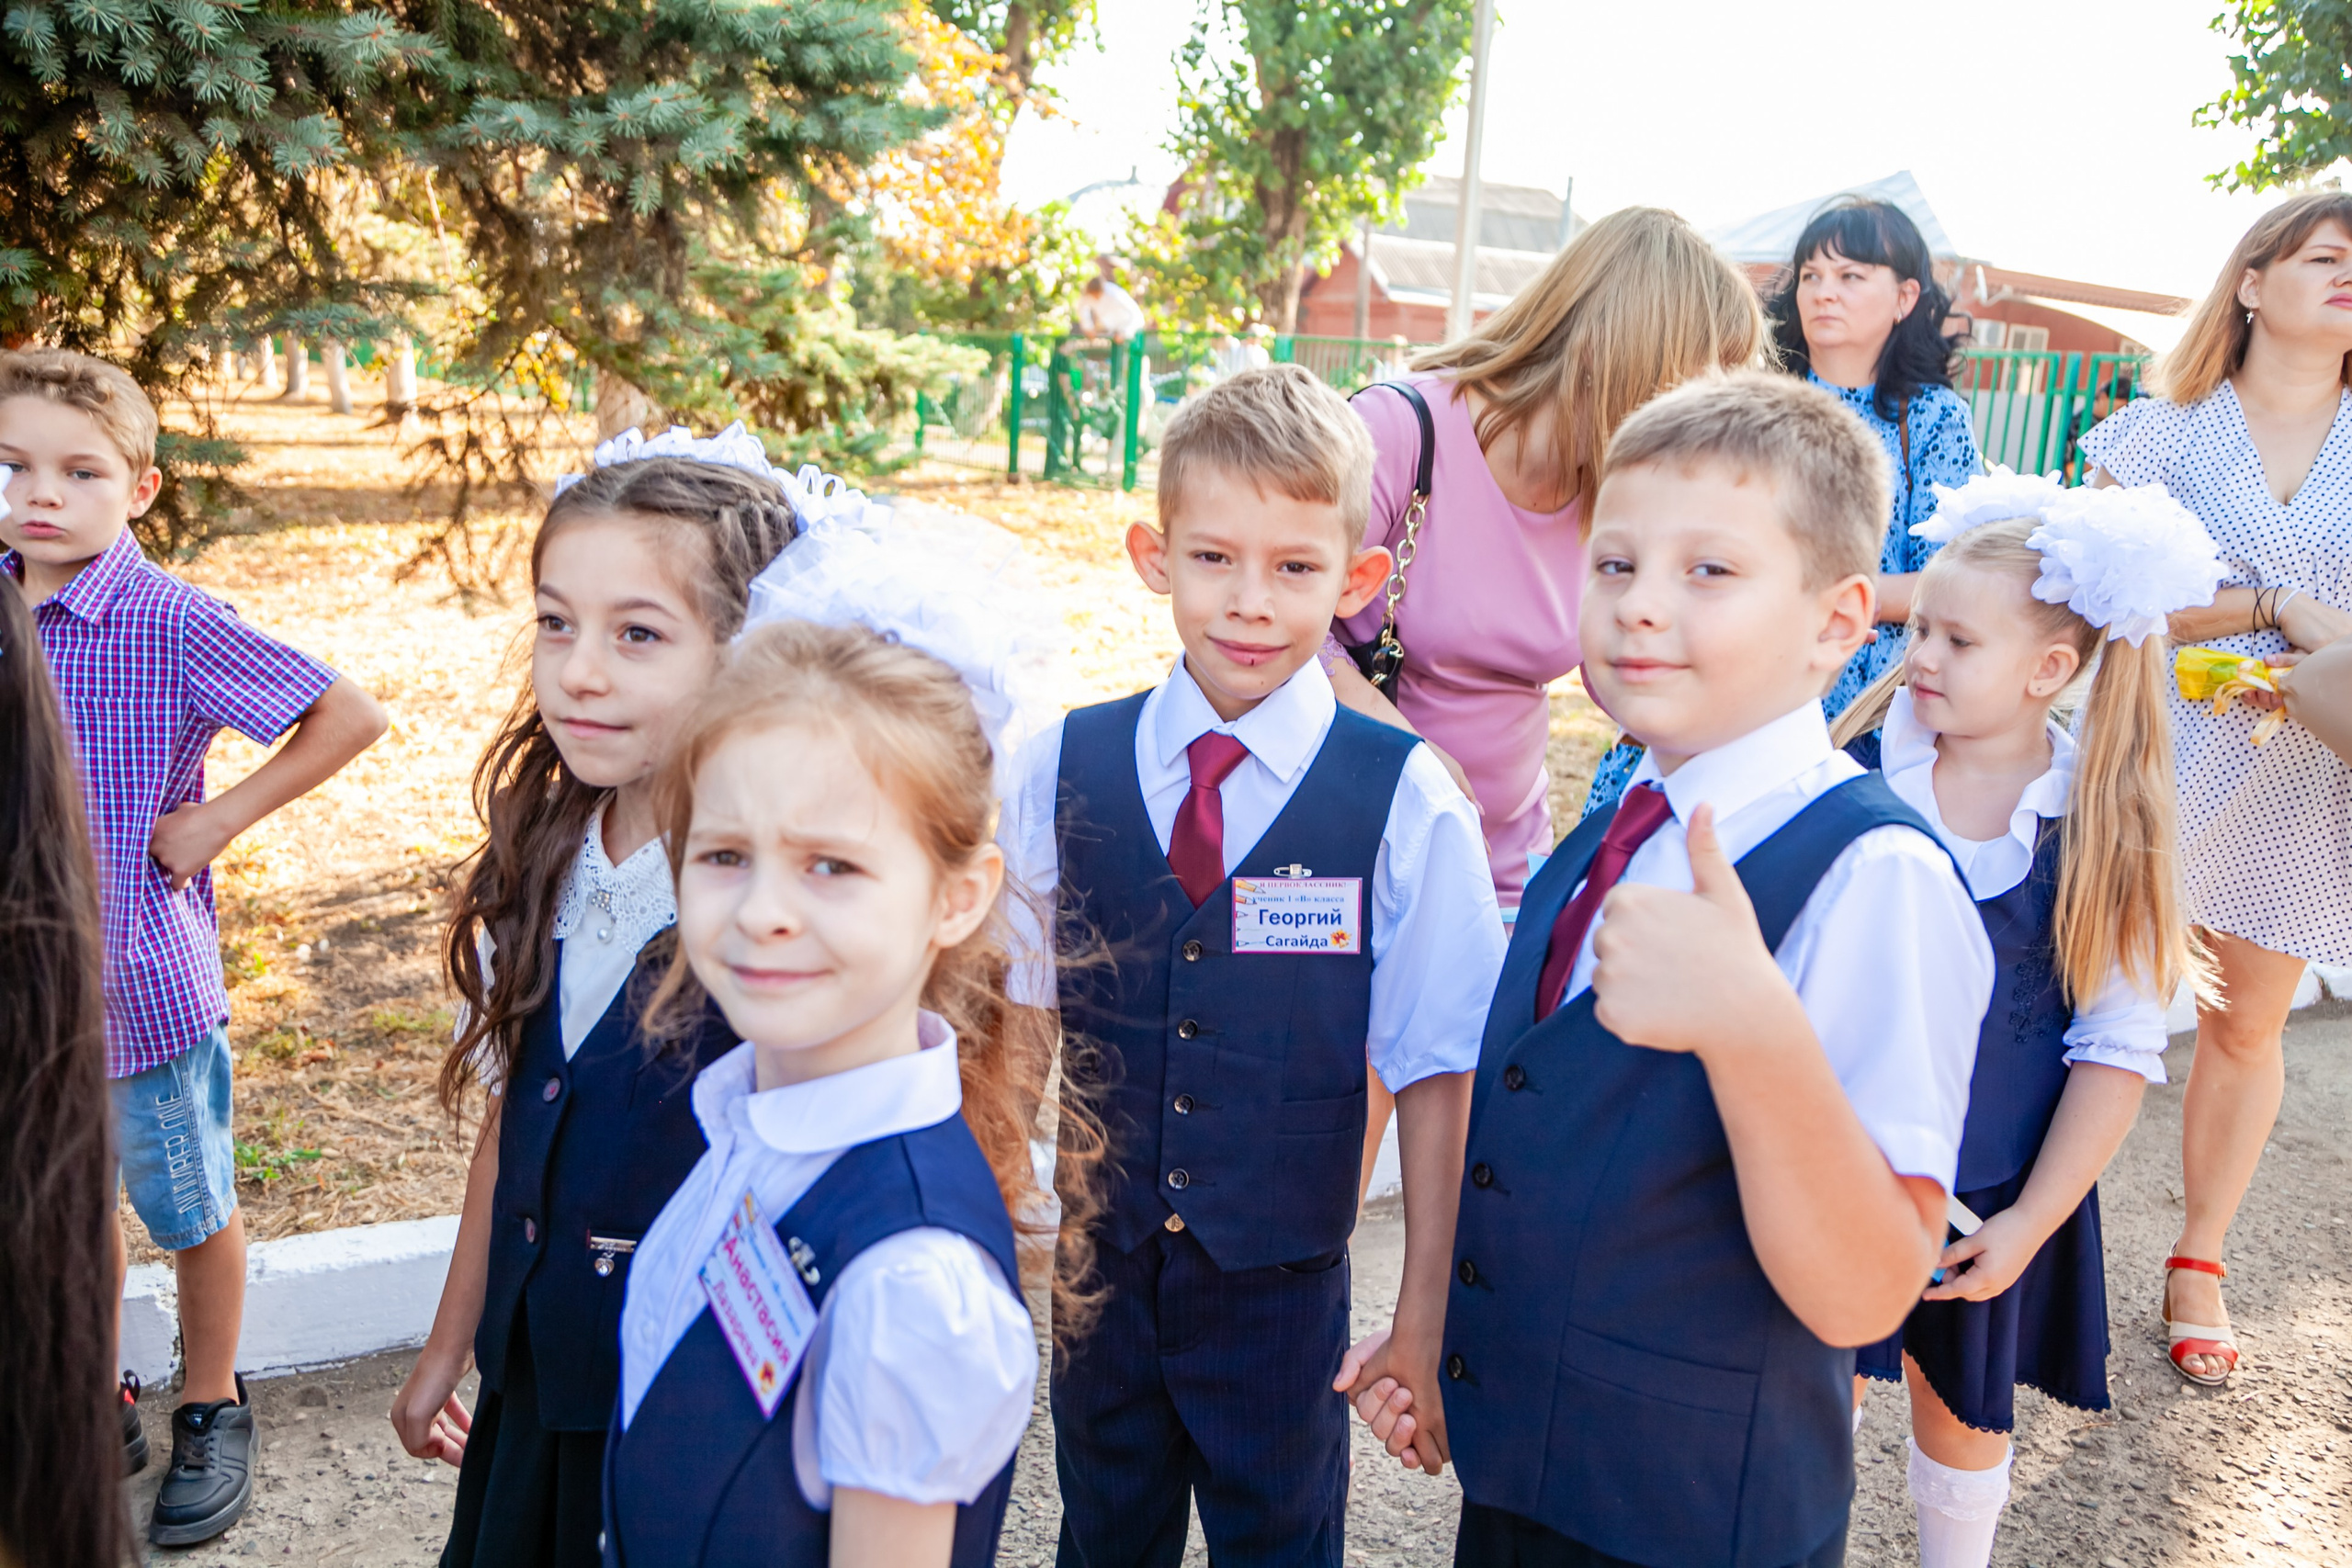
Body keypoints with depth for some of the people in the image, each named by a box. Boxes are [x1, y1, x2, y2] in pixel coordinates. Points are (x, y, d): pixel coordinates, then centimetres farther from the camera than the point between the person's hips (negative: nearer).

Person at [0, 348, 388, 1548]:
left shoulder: (168, 624, -17)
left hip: (145, 983, -5)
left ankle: (211, 1407, 34)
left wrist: (218, 820, -16)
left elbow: (350, 716, -18)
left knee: (191, 1213, 13)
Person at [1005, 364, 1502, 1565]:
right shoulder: (1065, 767, -6)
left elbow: (1435, 1075, -11)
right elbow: (1016, 1019, 3)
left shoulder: (1405, 801, -14)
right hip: (1095, 1274, 3)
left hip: (1283, 1290, -2)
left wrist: (1423, 1321, -8)